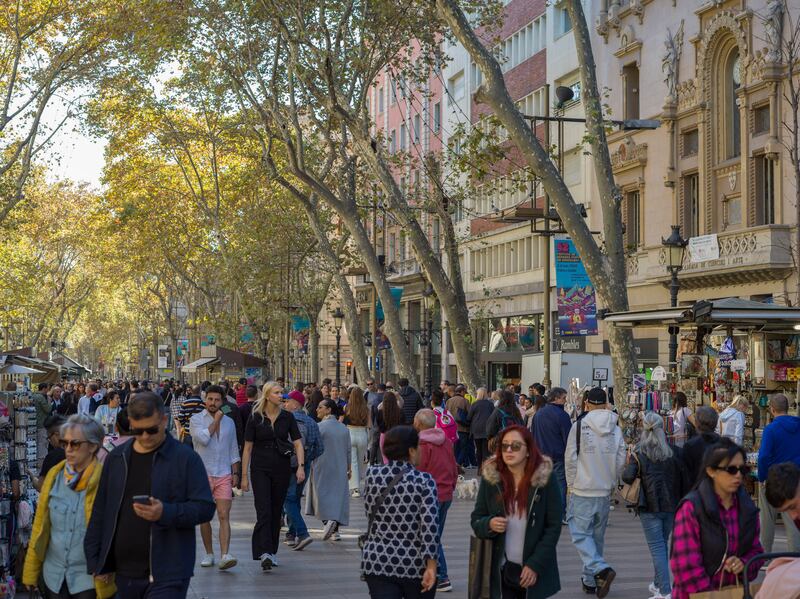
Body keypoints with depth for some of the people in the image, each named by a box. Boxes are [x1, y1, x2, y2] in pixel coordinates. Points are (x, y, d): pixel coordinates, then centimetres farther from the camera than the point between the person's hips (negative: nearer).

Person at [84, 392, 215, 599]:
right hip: (123, 573, 5)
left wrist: (165, 513, -22)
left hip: (166, 575, -5)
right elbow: (100, 511, 15)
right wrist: (95, 560, 10)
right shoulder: (116, 458, 11)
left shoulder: (186, 458, -3)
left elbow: (205, 508, -7)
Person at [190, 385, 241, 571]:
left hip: (224, 475, 1)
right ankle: (209, 553, 19)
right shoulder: (196, 419, 1)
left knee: (224, 516, -10)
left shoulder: (229, 422, 12)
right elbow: (203, 438, -18)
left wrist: (235, 473, 9)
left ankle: (225, 555, -17)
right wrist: (216, 420, -8)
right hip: (202, 474, -1)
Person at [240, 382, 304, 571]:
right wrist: (244, 475, -2)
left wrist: (301, 466, -13)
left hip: (282, 469, 3)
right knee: (264, 511, -13)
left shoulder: (287, 417, 3)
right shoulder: (255, 418, -3)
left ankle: (272, 551, 21)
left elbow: (298, 443, 2)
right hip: (260, 469, -3)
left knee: (276, 512, 9)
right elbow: (247, 448, 0)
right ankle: (264, 553, -19)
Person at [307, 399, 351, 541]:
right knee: (338, 494, 8)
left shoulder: (320, 427, -11)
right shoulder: (344, 428, 6)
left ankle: (329, 520, -23)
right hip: (340, 468, 5)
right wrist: (349, 468, 21)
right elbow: (348, 450, 11)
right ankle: (336, 530, 8)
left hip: (323, 467, -5)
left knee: (322, 494, 1)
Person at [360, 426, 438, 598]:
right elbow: (429, 524, -16)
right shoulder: (424, 481, -10)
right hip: (415, 565, -2)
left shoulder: (372, 474, -1)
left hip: (377, 562, 2)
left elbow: (370, 512, 10)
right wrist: (431, 566, -15)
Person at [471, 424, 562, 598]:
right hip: (501, 570, 1)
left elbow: (554, 527, -4)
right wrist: (489, 524, -16)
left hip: (535, 571, -1)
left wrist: (535, 565, -11)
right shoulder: (490, 477, 1)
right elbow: (476, 520, 7)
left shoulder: (545, 479, -4)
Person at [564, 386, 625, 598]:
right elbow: (621, 461, 4)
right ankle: (590, 580, 23)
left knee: (581, 534, 1)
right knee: (597, 535, 16)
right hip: (605, 492, 4)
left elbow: (570, 458, -7)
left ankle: (601, 569, -20)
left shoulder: (579, 426, -11)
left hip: (582, 491, -4)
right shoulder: (616, 430, 0)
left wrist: (572, 483, 7)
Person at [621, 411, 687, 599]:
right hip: (671, 505, 4)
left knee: (657, 547, -1)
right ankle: (658, 584, 32)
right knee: (663, 543, 19)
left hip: (649, 507, -4)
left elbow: (628, 477, -18)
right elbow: (683, 478, 2)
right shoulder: (674, 451, 0)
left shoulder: (639, 453, -9)